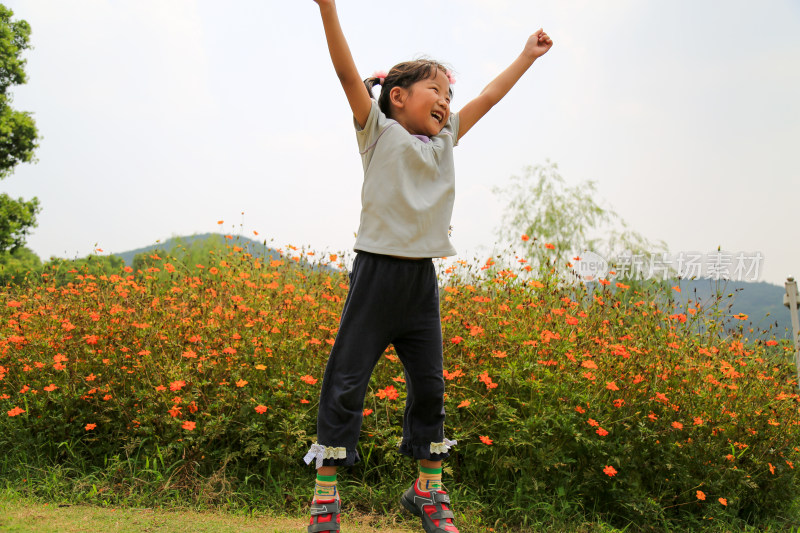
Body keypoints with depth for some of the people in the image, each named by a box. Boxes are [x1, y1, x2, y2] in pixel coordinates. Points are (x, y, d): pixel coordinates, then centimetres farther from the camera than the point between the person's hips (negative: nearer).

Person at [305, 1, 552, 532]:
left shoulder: (444, 140, 15)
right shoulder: (378, 130, 0)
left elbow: (487, 98, 24)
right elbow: (349, 74, -10)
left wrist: (527, 56, 30)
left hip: (423, 280, 6)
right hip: (377, 270, -5)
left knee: (430, 385, 10)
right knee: (345, 382, -2)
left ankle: (428, 488, 24)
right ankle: (326, 490, 8)